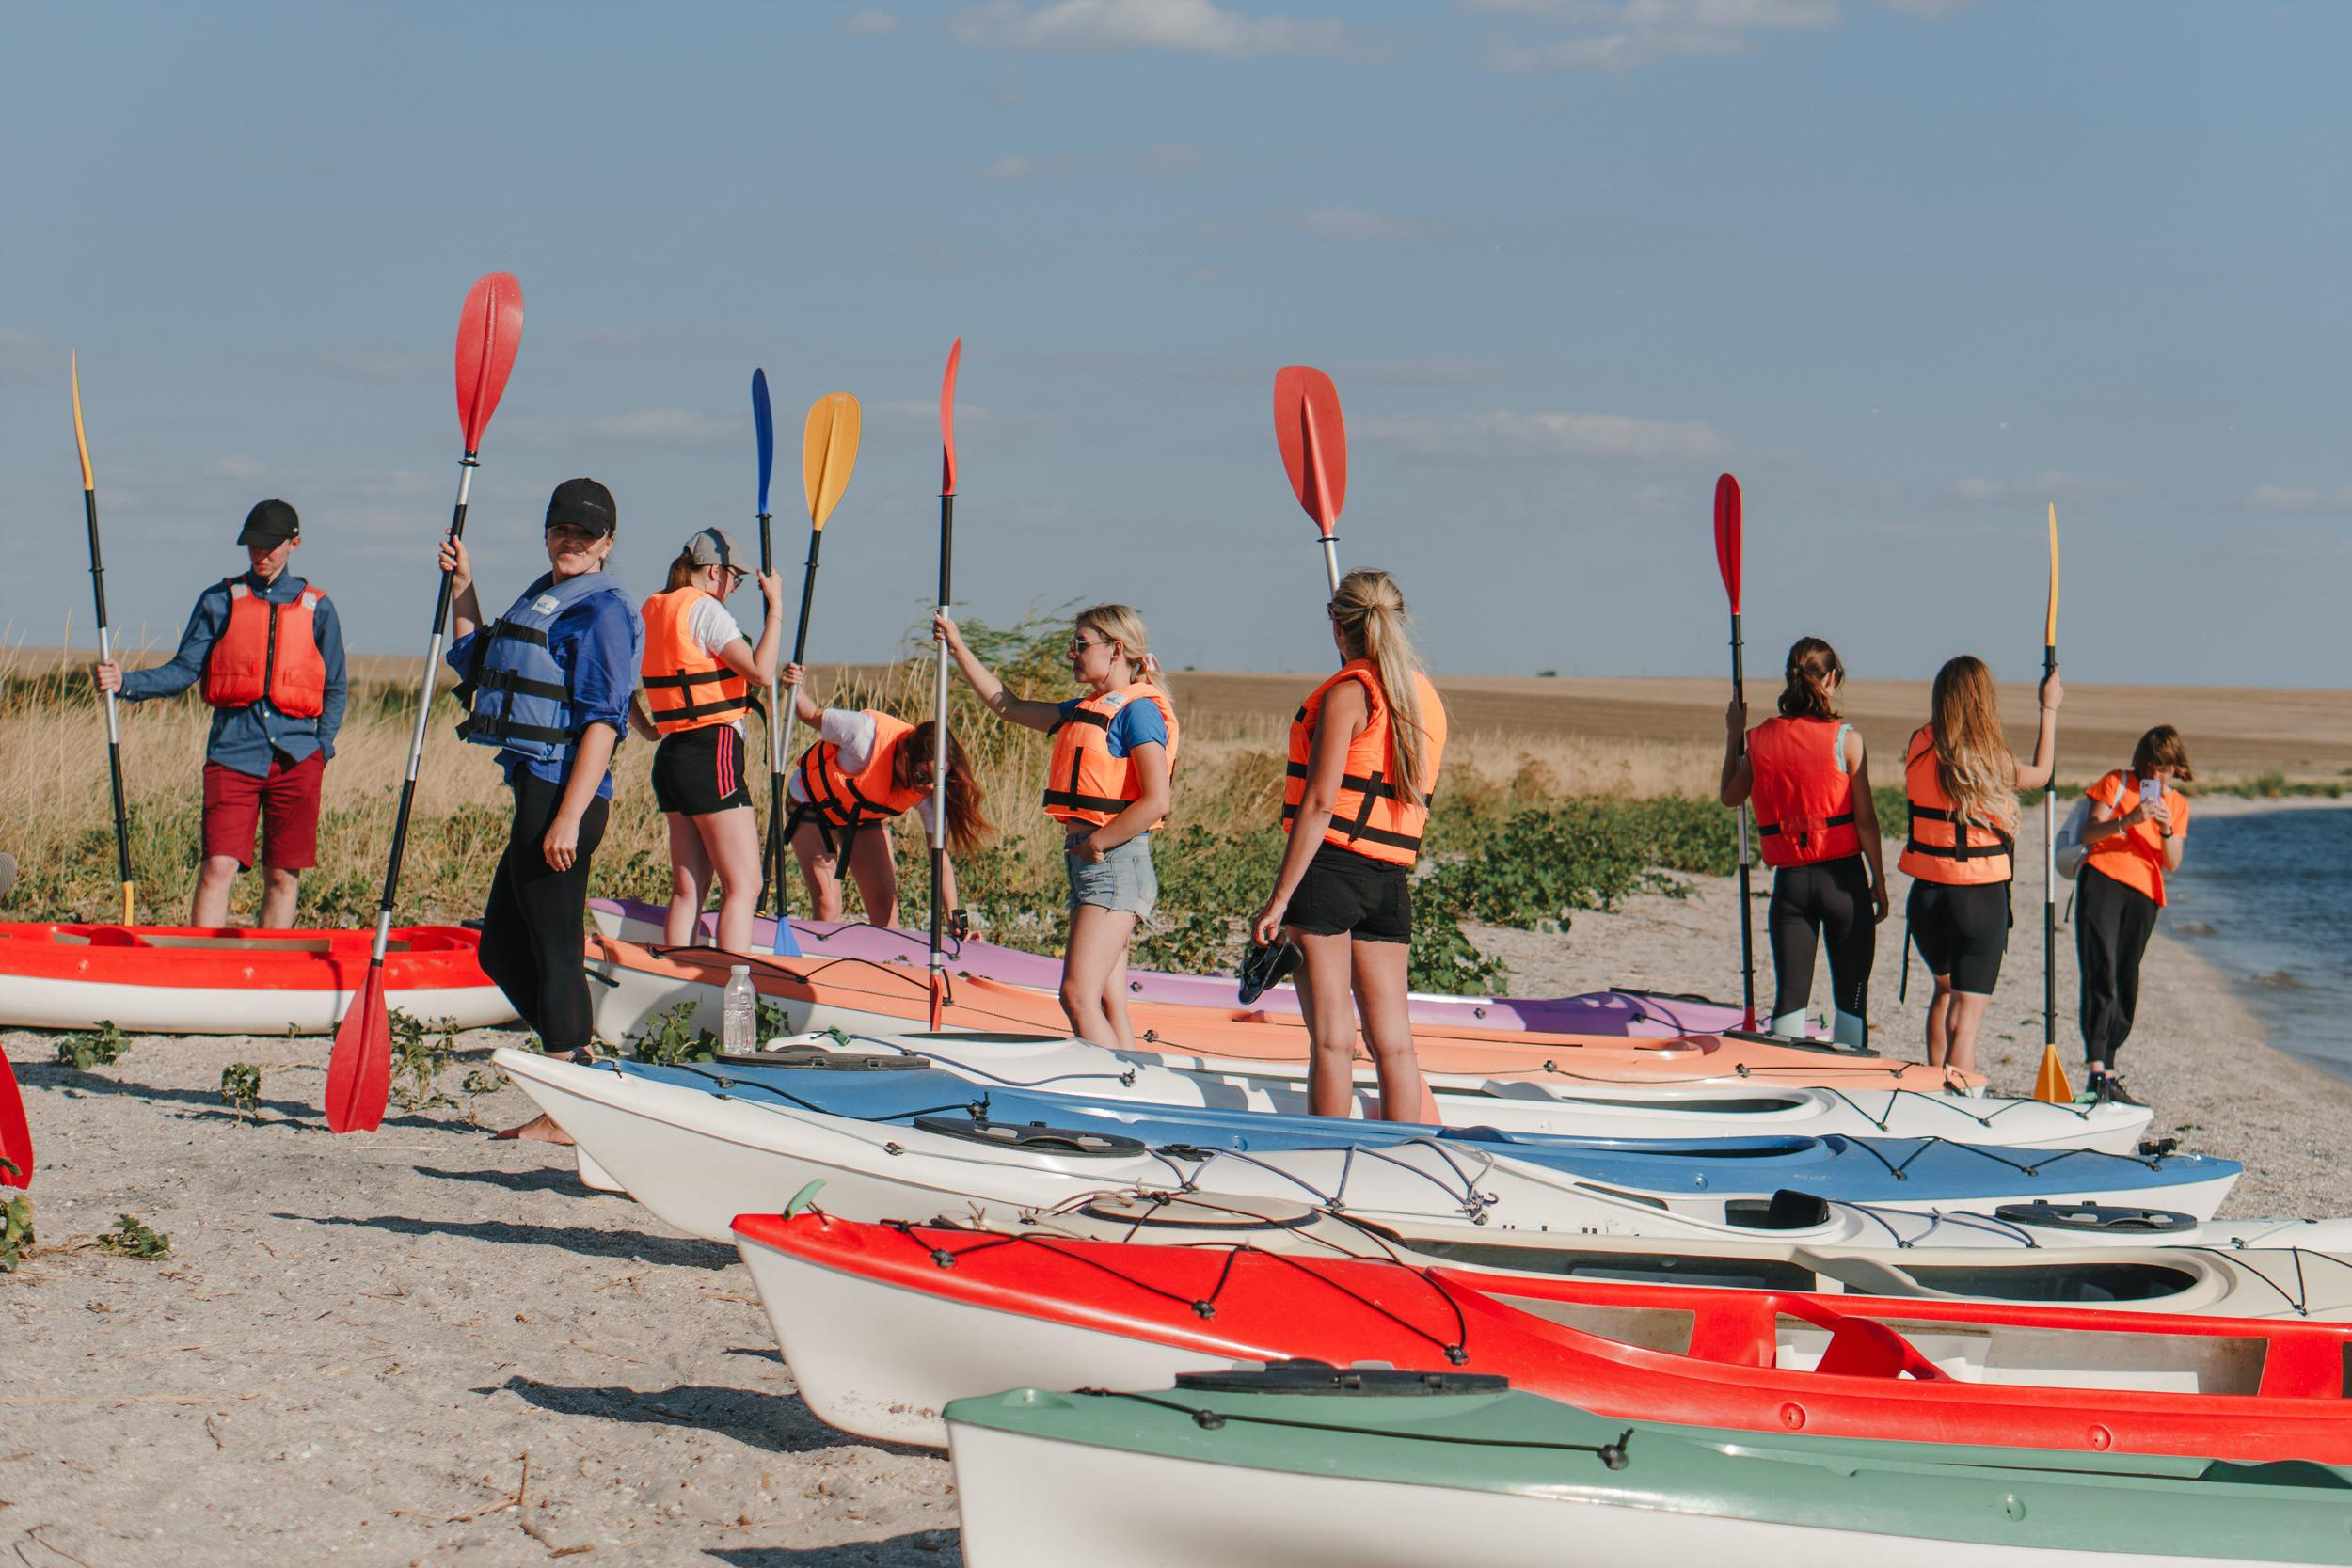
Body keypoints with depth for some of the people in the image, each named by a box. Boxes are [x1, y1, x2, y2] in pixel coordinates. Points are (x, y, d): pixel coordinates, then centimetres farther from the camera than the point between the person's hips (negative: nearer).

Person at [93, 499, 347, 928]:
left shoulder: (317, 608, 10)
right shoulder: (219, 601, 10)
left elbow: (336, 688, 13)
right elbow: (184, 671, 6)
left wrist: (323, 746, 0)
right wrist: (125, 683, -9)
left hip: (295, 755, 1)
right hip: (234, 750, -1)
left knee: (283, 875, 3)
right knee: (218, 867, -11)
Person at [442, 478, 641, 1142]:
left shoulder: (601, 610, -11)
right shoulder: (542, 596, 18)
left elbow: (603, 721, -18)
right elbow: (475, 666, 32)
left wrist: (569, 817, -24)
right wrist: (463, 587, 24)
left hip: (563, 789, -10)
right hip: (535, 789, 10)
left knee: (553, 950, -5)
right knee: (502, 949, 15)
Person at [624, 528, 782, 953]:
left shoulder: (653, 610, 14)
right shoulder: (705, 609, -11)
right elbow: (759, 671, -18)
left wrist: (647, 728, 19)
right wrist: (774, 607, -10)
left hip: (672, 754, 9)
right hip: (712, 754, -9)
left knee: (687, 889, 11)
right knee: (743, 886, -9)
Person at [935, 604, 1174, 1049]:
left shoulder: (1138, 711, -10)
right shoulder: (1083, 709, 16)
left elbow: (1156, 802, -18)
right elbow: (1005, 704, 27)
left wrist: (1096, 843, -15)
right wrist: (958, 649, 25)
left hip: (1116, 862, -9)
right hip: (1085, 862, 9)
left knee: (1077, 996, -17)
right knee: (1108, 1003, 6)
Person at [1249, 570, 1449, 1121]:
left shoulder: (1348, 693, -9)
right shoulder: (1427, 699, 13)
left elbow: (1319, 804, -15)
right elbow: (1413, 800, 14)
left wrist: (1279, 900, -14)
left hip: (1329, 868, -7)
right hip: (1392, 880, 7)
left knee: (1331, 1038, -4)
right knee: (1393, 1040, 6)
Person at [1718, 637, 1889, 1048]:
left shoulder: (1761, 739, 1)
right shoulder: (1846, 739, -8)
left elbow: (1730, 796, 16)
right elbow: (1864, 818, -6)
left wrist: (1732, 736, 27)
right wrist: (1879, 880, 4)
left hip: (1789, 879, 2)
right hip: (1843, 876, -2)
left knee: (1789, 997, 4)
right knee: (1850, 997, 6)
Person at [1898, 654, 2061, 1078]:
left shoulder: (1919, 747, -3)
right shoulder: (1995, 763, -12)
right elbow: (2041, 774, 10)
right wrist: (2049, 709, 21)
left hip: (1926, 896, 5)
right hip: (1979, 899, -5)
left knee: (1945, 991, 28)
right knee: (1966, 1013, -3)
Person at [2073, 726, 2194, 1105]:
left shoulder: (2178, 804, 20)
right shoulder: (2118, 783, 9)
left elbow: (2172, 863, 11)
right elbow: (2089, 834, -1)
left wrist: (2167, 830, -9)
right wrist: (2126, 820, -18)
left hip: (2144, 894, 4)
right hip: (2103, 879, -4)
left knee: (2126, 986, 6)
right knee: (2102, 975, -15)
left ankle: (2107, 1074, 12)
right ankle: (2098, 1070, -23)